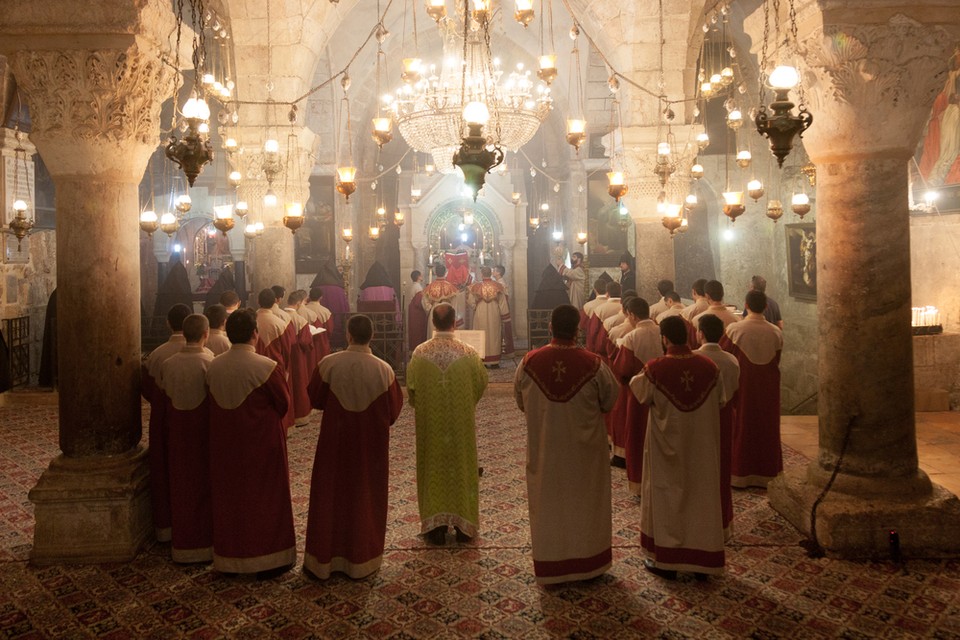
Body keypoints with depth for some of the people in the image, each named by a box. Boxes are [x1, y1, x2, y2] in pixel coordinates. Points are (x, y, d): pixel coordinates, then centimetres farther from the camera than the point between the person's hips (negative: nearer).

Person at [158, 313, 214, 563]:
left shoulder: (167, 364, -6)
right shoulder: (211, 364, -18)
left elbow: (163, 402, 2)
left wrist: (170, 429, 14)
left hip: (178, 435, 3)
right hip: (206, 435, -3)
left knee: (181, 485, 14)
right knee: (205, 484, 10)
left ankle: (182, 544, 24)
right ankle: (206, 541, 18)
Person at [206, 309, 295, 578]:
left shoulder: (213, 367, -5)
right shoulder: (267, 367, -20)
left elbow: (216, 404, 6)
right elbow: (284, 404, -10)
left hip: (225, 444, 5)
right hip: (262, 443, -4)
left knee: (229, 497, 16)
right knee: (265, 498, 9)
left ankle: (229, 559, 27)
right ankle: (268, 559, 17)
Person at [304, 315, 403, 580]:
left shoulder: (329, 364, -13)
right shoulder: (384, 370, -13)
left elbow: (315, 399, -1)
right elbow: (393, 411, -4)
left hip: (335, 441, 0)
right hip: (370, 445, 0)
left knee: (329, 496, 13)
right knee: (365, 498, 13)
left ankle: (322, 559, 22)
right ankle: (362, 560, 22)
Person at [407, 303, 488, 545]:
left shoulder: (420, 353, -10)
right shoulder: (468, 353, -11)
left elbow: (411, 389, -1)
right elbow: (481, 384, 1)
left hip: (429, 423, 0)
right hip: (461, 423, 0)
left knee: (433, 469, 11)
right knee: (461, 467, 12)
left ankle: (435, 526, 15)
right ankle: (463, 525, 20)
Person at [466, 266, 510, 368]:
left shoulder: (476, 287, -8)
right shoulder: (497, 287, -4)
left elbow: (471, 303, -2)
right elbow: (502, 303, -1)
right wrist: (504, 317, 6)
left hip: (480, 317, -1)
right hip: (494, 317, 1)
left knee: (481, 338, 6)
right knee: (494, 337, 8)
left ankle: (482, 361, 5)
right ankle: (494, 362, 9)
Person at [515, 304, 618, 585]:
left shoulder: (529, 363, -14)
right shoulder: (594, 366, -19)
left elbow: (521, 403, 1)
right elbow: (610, 401, -4)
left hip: (544, 451, 1)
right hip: (584, 451, -1)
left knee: (547, 504, 15)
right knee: (585, 503, 18)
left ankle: (549, 568, 25)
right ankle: (587, 562, 32)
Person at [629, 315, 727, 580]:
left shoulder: (655, 369, -19)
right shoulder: (709, 367, -10)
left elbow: (641, 393, 0)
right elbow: (720, 400, 4)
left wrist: (638, 378, 18)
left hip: (667, 443, -2)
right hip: (702, 445, 3)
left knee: (666, 497, 11)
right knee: (701, 495, 13)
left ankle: (665, 560, 19)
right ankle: (702, 561, 22)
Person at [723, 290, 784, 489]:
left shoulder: (734, 330, -15)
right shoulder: (776, 333, -6)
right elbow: (776, 362, 5)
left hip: (741, 387, -2)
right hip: (768, 389, 2)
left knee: (741, 427, 8)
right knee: (766, 428, 12)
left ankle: (740, 474, 12)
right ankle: (766, 474, 19)